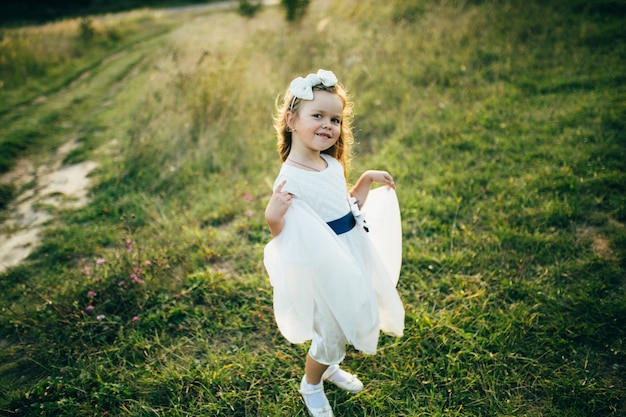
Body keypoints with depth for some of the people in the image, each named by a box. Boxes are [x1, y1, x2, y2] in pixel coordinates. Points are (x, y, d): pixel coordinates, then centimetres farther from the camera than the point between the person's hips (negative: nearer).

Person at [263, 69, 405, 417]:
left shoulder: (333, 164, -2)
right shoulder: (290, 180, -25)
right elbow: (286, 240, -22)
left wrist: (367, 180, 5)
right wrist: (272, 217, -40)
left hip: (355, 256, 8)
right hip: (325, 268, -8)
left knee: (362, 319, 26)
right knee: (331, 333, 12)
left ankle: (329, 367, 55)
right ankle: (311, 385, 44)